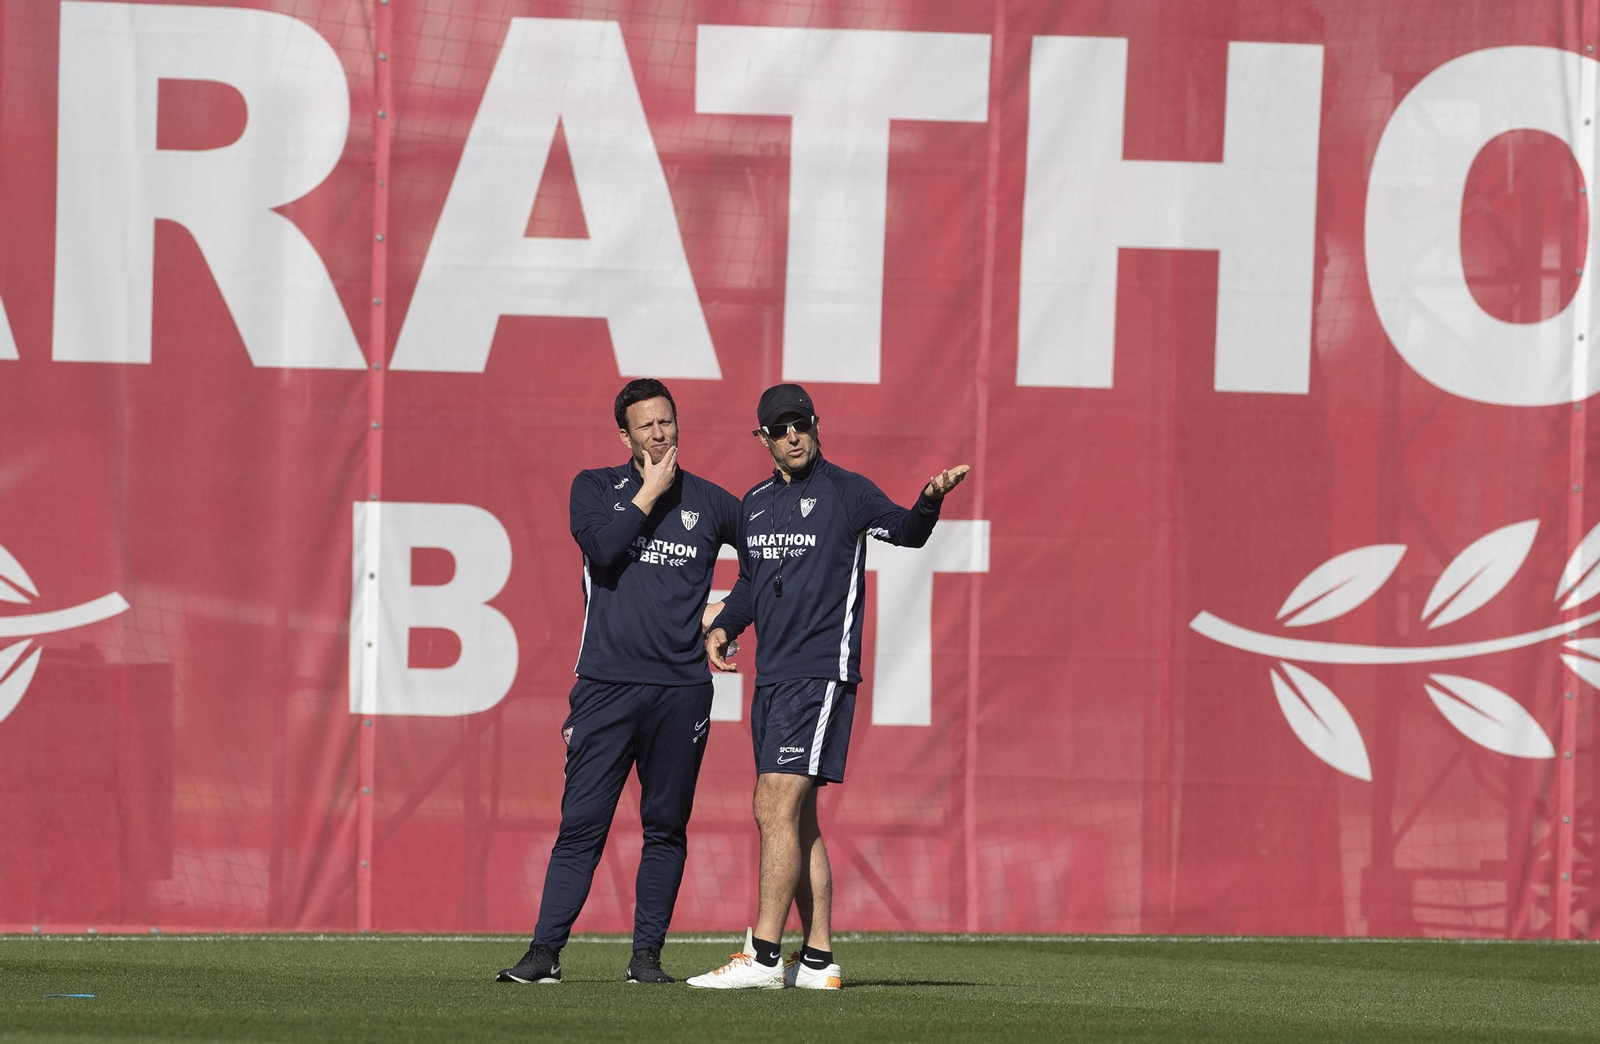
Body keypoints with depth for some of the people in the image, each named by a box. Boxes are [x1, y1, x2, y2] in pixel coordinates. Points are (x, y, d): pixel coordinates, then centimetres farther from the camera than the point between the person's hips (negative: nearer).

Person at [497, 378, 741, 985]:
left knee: (666, 827, 4)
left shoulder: (710, 503, 11)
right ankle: (545, 952, -4)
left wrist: (729, 610, 9)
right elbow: (602, 547, -11)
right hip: (606, 684, -1)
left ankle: (647, 953, 10)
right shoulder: (595, 488, 8)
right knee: (581, 823, -5)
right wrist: (650, 494, -6)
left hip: (682, 686, 1)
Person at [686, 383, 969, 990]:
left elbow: (904, 531, -14)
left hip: (821, 676, -8)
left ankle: (763, 957, -16)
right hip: (773, 677, 8)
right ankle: (818, 960, 13)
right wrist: (723, 627, 9)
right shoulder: (756, 504, 16)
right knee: (794, 819, 8)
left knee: (777, 808, -15)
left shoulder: (846, 492, -3)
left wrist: (928, 503, -35)